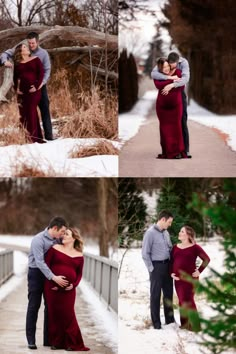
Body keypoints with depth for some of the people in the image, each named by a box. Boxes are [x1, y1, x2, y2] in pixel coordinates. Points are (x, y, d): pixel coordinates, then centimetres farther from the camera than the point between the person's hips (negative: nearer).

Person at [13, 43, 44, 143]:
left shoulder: (35, 60, 6)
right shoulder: (18, 64, 12)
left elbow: (41, 73, -1)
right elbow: (15, 77, 18)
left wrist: (37, 86, -10)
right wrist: (16, 88, 4)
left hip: (33, 90, -3)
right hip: (22, 91, 3)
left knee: (31, 112, -9)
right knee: (23, 113, 2)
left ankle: (34, 137, -7)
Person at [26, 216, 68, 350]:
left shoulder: (57, 239, 0)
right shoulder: (38, 240, -21)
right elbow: (40, 262, -29)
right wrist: (54, 277, -37)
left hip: (51, 274, 6)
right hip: (36, 274, -6)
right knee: (34, 306, -3)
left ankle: (48, 339, 14)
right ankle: (31, 339, 1)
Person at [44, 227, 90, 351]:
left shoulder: (79, 255, 9)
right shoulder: (55, 248, 4)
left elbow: (79, 273, 12)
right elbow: (46, 265, 1)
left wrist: (74, 284, -5)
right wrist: (50, 282, -7)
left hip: (69, 290, 0)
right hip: (53, 288, 0)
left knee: (68, 315, -3)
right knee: (54, 314, 3)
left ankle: (71, 343, 5)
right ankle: (56, 342, 12)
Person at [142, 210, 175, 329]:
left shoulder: (166, 233, 8)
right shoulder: (150, 233, -14)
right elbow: (145, 253, -14)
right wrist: (151, 268, -14)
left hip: (167, 266, 7)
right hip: (157, 266, -7)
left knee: (168, 292, 14)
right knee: (155, 294, 1)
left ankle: (170, 319, 25)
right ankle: (156, 322, 7)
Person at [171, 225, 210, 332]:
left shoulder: (195, 247, -5)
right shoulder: (176, 247, 11)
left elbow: (206, 259, -5)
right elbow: (171, 261, 17)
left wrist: (199, 271, -8)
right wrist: (171, 273, 4)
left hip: (190, 278, -6)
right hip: (178, 279, 6)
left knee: (188, 301, -8)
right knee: (182, 301, 9)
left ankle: (194, 325, -2)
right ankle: (184, 324, 17)